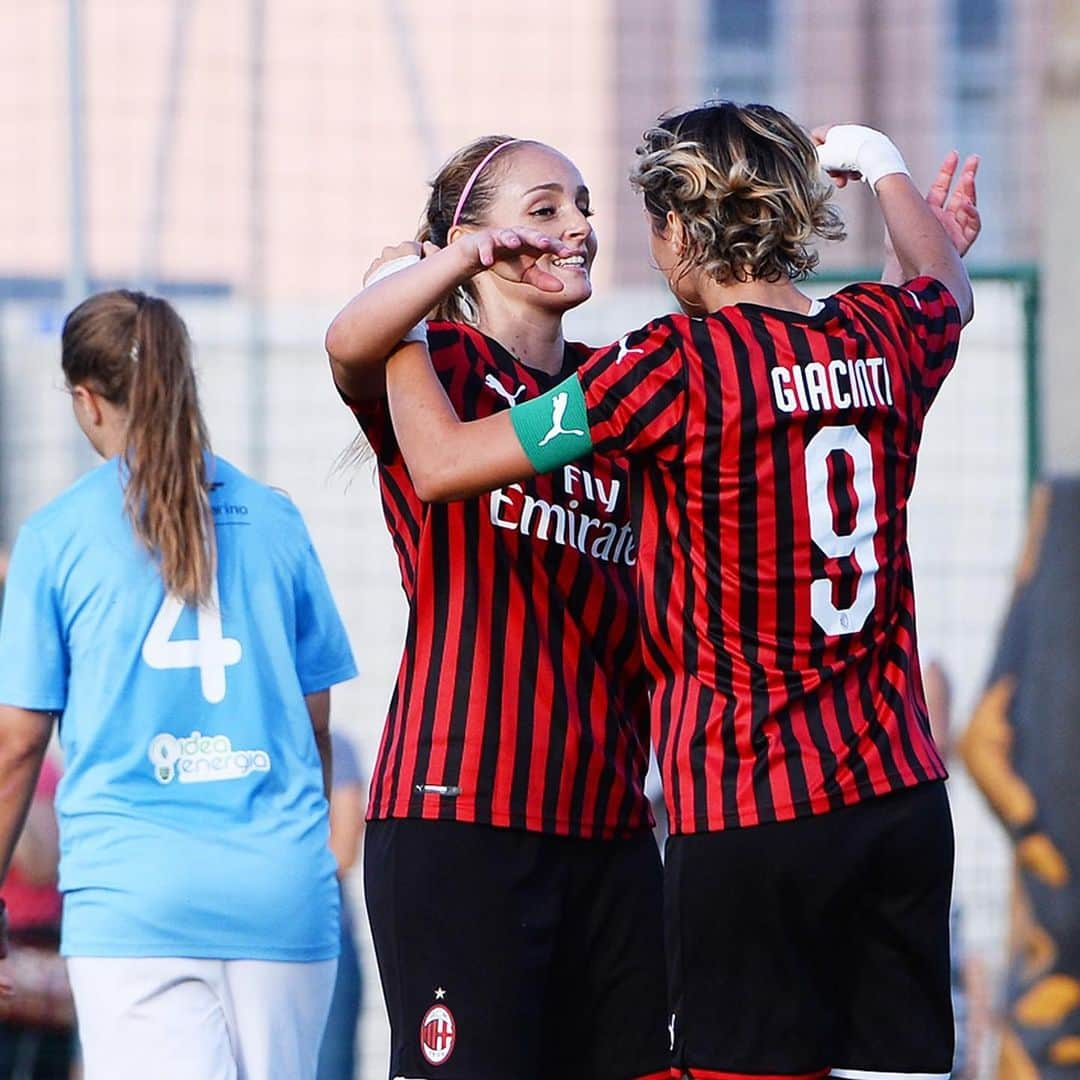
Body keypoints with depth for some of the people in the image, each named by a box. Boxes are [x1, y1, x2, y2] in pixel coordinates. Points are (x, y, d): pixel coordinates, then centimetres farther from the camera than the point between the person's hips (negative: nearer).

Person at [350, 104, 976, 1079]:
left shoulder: (681, 365, -12)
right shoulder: (886, 337, 6)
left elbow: (443, 461, -9)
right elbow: (952, 290, 34)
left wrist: (405, 317, 7)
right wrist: (879, 161, 50)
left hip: (749, 817, -6)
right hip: (903, 798, 6)